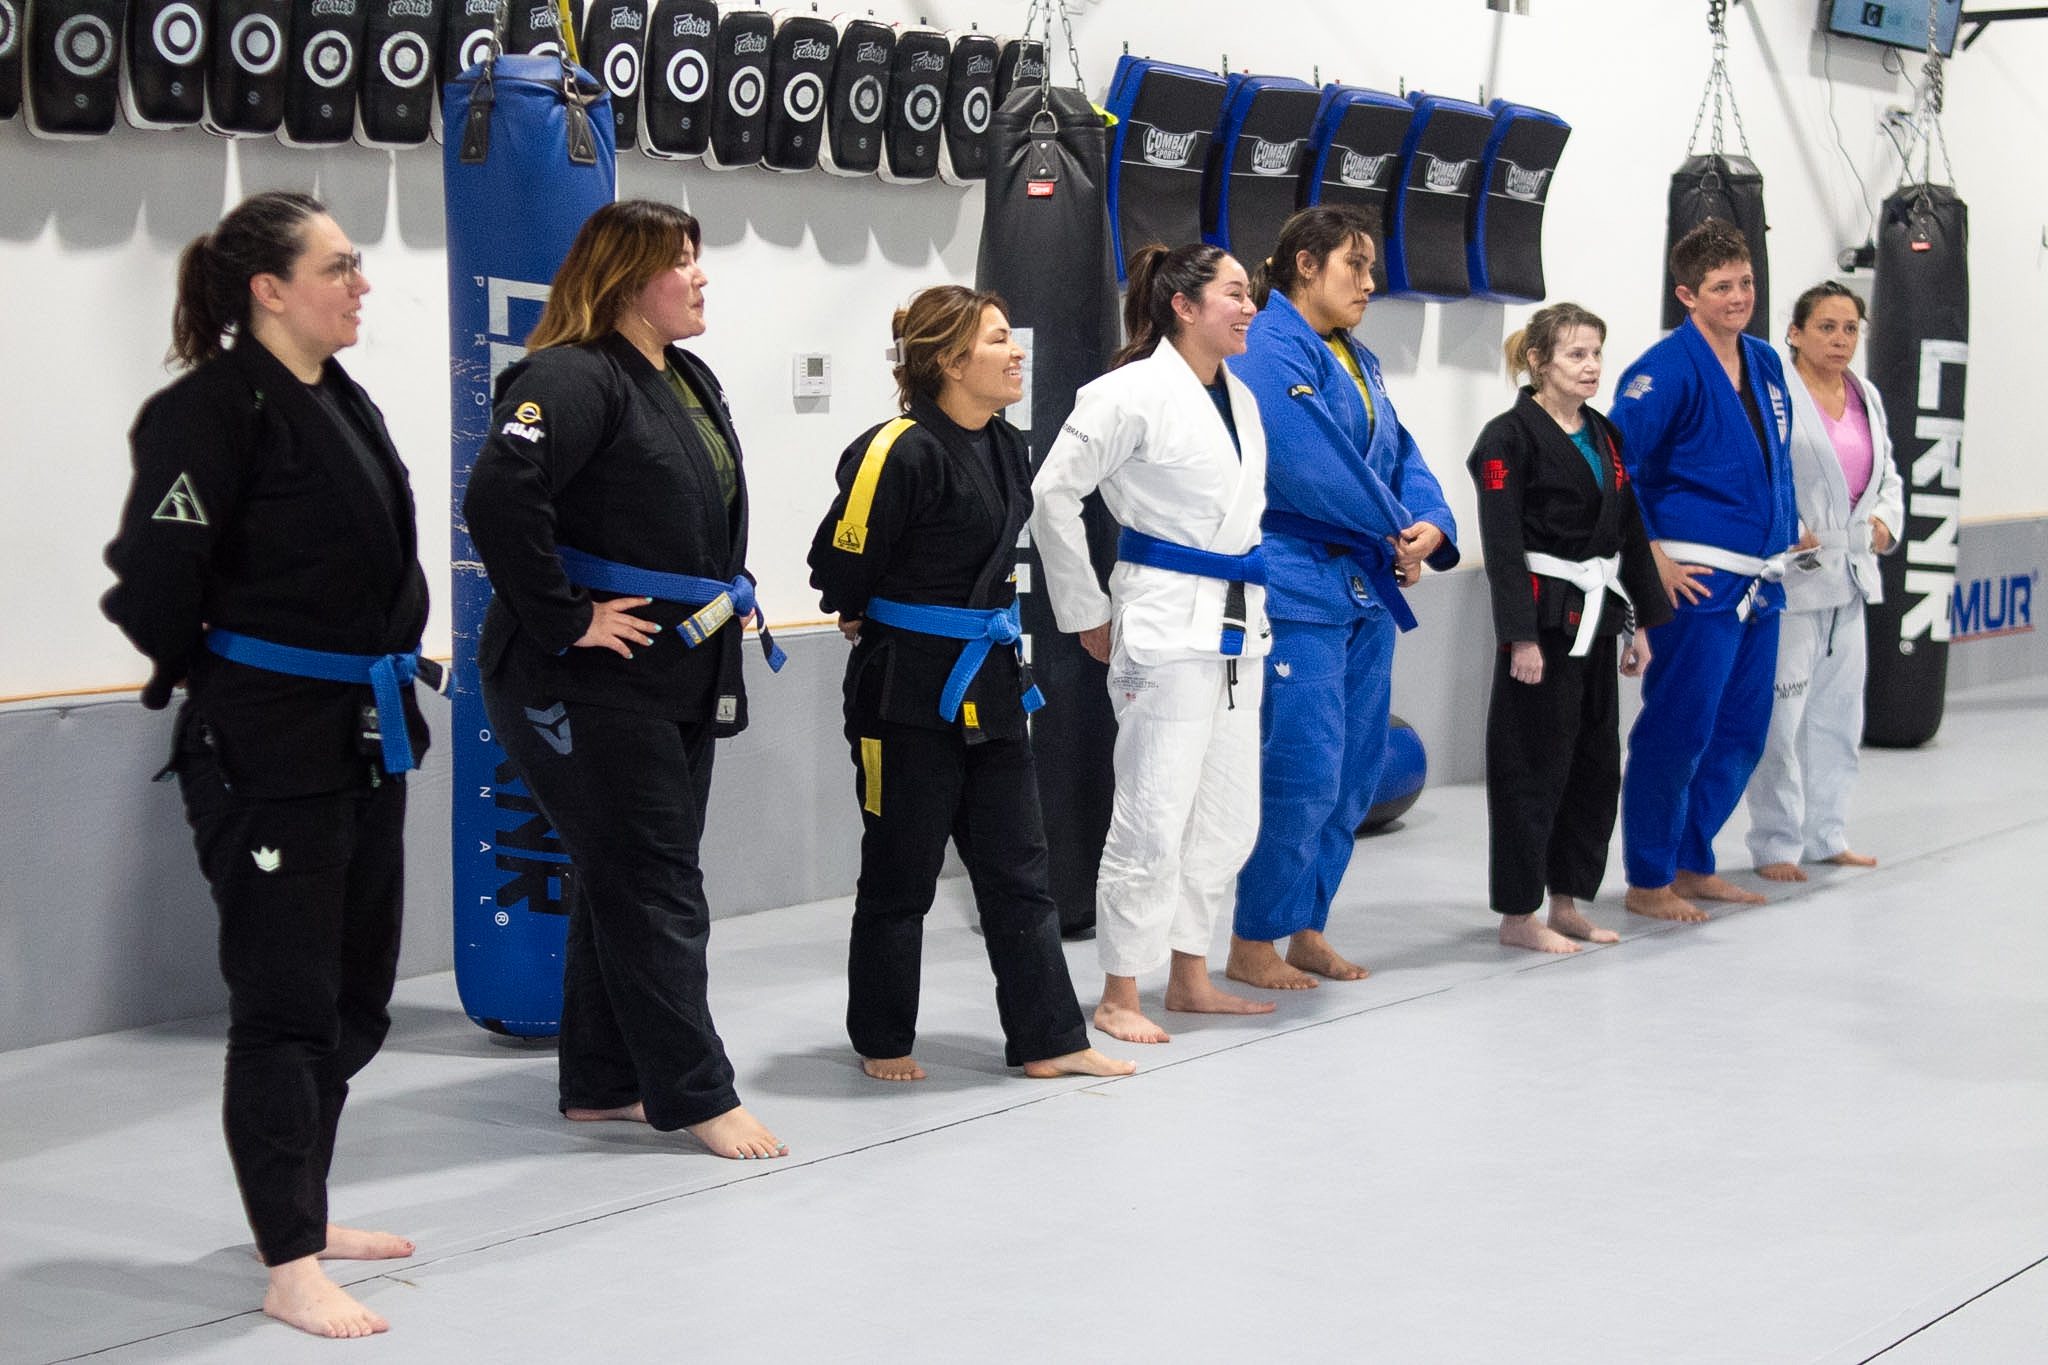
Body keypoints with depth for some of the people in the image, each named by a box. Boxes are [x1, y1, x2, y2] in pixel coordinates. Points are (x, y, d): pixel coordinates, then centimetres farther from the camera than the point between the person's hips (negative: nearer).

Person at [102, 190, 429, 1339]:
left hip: (363, 729, 9)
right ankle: (291, 1267, 3)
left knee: (355, 990, 16)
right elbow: (157, 577, -20)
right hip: (268, 745, -9)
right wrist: (210, 675, -5)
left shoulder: (343, 403, 12)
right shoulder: (214, 409, -16)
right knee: (286, 996, -4)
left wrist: (391, 664, 14)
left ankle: (300, 1207, 32)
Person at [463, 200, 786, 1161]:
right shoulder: (573, 379, -17)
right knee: (650, 885, -5)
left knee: (627, 882, 15)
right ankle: (696, 1096, 2)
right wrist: (564, 621, -25)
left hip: (680, 678, 10)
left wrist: (727, 596, 16)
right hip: (589, 683, -10)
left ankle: (602, 1084, 25)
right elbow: (500, 499, -30)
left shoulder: (691, 382, 14)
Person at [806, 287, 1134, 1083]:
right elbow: (841, 565, -14)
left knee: (1018, 866, 10)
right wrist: (866, 624, 2)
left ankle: (1048, 1040, 16)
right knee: (900, 875, 5)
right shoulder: (901, 452, -20)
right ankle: (882, 1040, 21)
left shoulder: (1006, 448, 7)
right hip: (908, 685, -8)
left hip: (989, 680, 8)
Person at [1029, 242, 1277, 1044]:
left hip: (1237, 623, 8)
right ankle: (1119, 998, 5)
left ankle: (1190, 977, 25)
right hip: (1167, 625, -8)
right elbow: (1054, 494, -12)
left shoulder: (1239, 397, 12)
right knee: (1153, 815, -5)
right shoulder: (1135, 392, -12)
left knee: (1227, 814, 12)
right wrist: (1086, 613, -8)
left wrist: (1246, 601, 18)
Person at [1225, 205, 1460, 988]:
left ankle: (1305, 929, 22)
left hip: (1366, 588, 10)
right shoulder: (1268, 349, -12)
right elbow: (1308, 465, -21)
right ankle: (1252, 944, 2)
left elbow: (1399, 456, 13)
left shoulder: (1356, 359, 18)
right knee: (1301, 773, -10)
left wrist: (1430, 526, -8)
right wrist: (1395, 530, -11)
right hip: (1296, 591, -9)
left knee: (1354, 775, 11)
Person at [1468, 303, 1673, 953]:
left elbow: (1630, 532, 16)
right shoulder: (1509, 437, -11)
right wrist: (1521, 636, -20)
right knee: (1536, 765, -3)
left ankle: (1566, 903, 23)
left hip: (1595, 617, 8)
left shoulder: (1604, 435, 13)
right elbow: (1502, 544, -15)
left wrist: (1640, 623, 13)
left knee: (1597, 763, 12)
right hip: (1544, 615, -8)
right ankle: (1518, 916, 6)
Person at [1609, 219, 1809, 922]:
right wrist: (1652, 557, -15)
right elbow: (1618, 462, -15)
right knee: (1677, 732, -4)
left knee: (1740, 734, 14)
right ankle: (1647, 883, 6)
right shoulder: (1668, 368, -12)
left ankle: (1693, 865, 26)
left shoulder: (1764, 363, 13)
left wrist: (1787, 538, 17)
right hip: (1696, 579, -8)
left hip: (1760, 580, 8)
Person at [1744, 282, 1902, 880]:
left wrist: (1885, 519, 5)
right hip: (1788, 579, -8)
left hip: (1849, 578, 8)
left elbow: (1888, 475, 23)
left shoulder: (1866, 397, 13)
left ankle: (1824, 835, 25)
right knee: (1781, 716, -7)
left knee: (1838, 712, 14)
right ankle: (1776, 844, 3)